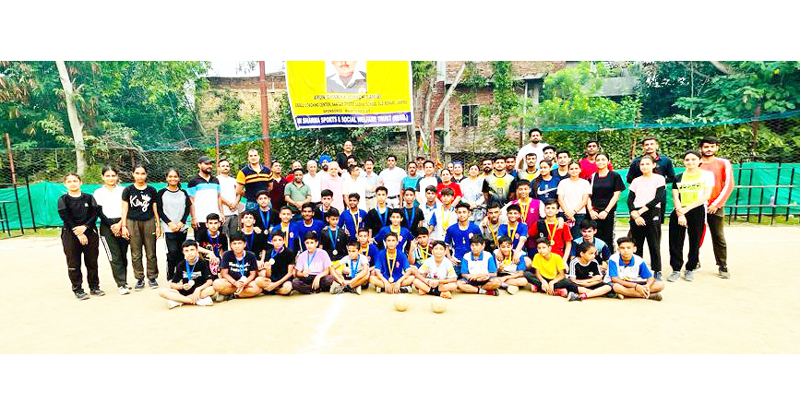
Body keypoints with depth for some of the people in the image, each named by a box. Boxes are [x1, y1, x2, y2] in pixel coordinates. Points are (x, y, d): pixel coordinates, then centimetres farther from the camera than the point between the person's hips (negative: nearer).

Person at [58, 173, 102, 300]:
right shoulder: (63, 200, 1)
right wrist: (78, 233, -13)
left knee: (92, 262, 7)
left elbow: (95, 214, -1)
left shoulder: (88, 197, 7)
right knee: (74, 264, 3)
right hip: (70, 235, -1)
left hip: (90, 233, 2)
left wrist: (85, 226, -15)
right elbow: (66, 218, -7)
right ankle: (77, 289, 14)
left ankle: (94, 286, 19)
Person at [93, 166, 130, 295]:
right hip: (107, 227, -1)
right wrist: (111, 226, -6)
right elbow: (99, 212, 3)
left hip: (122, 225, 1)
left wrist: (120, 224, -8)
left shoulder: (122, 190, 8)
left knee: (123, 255, 3)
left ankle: (123, 282, 14)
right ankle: (121, 285, -4)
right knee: (115, 257, -6)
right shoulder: (98, 192, 8)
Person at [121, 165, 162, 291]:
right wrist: (124, 226, 0)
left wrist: (158, 225, 7)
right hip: (132, 223, 0)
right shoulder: (128, 190, 6)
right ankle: (139, 279, 12)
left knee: (151, 253, 2)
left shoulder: (151, 190, 8)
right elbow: (124, 209, 6)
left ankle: (152, 277, 13)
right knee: (135, 254, 2)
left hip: (148, 222, 0)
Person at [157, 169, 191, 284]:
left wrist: (181, 223, -6)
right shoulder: (161, 193, 4)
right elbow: (159, 211, 0)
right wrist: (170, 223, -9)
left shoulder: (183, 193, 11)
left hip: (182, 228, 3)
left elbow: (188, 209, 6)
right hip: (169, 228, -3)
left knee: (181, 252, 4)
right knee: (172, 251, -12)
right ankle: (170, 276, 2)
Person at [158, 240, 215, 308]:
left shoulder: (202, 263, -3)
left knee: (214, 288, -35)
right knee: (162, 291, -21)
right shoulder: (181, 265, 4)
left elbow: (209, 281, -11)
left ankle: (179, 301, -28)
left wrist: (199, 289, -27)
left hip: (201, 291, -3)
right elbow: (172, 284, 3)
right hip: (185, 292, 3)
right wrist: (183, 287, -17)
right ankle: (198, 301, -29)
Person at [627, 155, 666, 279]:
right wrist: (634, 215, -10)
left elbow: (658, 198, -6)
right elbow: (630, 200, 6)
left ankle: (657, 271, 7)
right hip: (636, 215, 3)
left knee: (654, 244, -2)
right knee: (636, 244, 5)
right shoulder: (636, 181, 14)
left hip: (652, 214, -3)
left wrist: (641, 210, -10)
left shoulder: (659, 179, 5)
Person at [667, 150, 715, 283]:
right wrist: (680, 214, -10)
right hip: (679, 212, 2)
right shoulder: (678, 177, 11)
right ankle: (676, 269, 7)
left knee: (695, 242, 4)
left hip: (697, 212, -2)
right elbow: (675, 197, 4)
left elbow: (706, 195, -5)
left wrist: (687, 208, -13)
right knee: (676, 242, -2)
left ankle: (690, 269, 16)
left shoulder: (707, 174, 5)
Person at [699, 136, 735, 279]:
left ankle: (723, 267, 10)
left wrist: (716, 203, -8)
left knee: (719, 238, 0)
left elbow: (729, 185, -1)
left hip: (715, 207, -1)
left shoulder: (724, 163, 4)